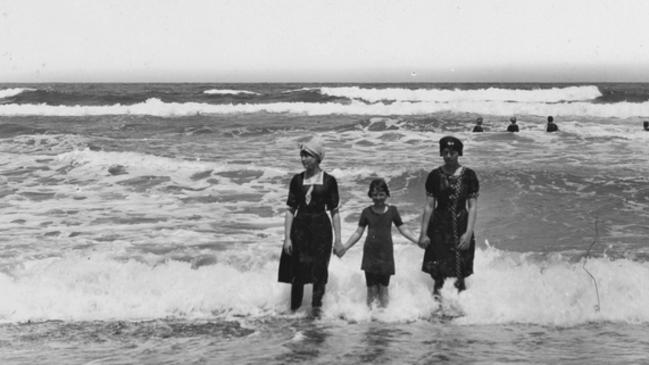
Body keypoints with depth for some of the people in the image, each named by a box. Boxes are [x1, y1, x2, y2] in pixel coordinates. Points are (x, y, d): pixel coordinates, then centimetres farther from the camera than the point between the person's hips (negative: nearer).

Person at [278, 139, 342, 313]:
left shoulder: (329, 181, 2)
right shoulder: (297, 180, 6)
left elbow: (334, 212, 4)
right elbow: (290, 211, 6)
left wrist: (338, 239, 0)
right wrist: (287, 237, -2)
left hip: (321, 227, -1)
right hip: (300, 226, 1)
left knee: (319, 269, -11)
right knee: (298, 272, 2)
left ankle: (317, 305, -14)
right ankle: (294, 310, 11)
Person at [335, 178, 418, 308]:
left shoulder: (392, 211, 2)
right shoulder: (367, 212, 1)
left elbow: (403, 229, 7)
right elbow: (358, 233, 5)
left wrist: (418, 241, -1)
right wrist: (344, 247, 0)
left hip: (386, 254, 0)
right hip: (370, 254, 0)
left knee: (383, 288, 2)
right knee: (372, 289, -1)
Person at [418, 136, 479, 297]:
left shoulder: (468, 175, -1)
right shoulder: (435, 176, 2)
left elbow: (473, 207, -2)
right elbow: (429, 206, 4)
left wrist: (469, 233, -11)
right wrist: (423, 233, 0)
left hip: (461, 228, -1)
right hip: (439, 229, 1)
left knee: (460, 277, 1)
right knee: (438, 276, -2)